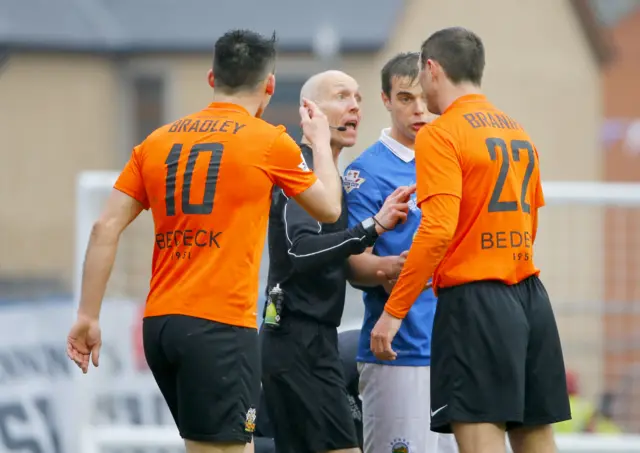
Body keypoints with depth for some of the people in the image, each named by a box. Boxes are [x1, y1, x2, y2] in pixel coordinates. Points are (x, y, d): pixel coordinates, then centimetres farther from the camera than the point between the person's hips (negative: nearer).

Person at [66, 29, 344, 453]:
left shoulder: (157, 142, 11)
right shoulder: (270, 142, -1)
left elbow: (106, 229, 6)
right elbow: (329, 208, 14)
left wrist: (88, 316, 8)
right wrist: (321, 142, 31)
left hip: (160, 323, 6)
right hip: (220, 326, -6)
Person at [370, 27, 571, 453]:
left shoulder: (441, 135, -9)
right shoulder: (518, 132, 15)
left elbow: (438, 230, -18)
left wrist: (394, 310, -15)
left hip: (473, 300, -8)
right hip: (530, 297, 8)